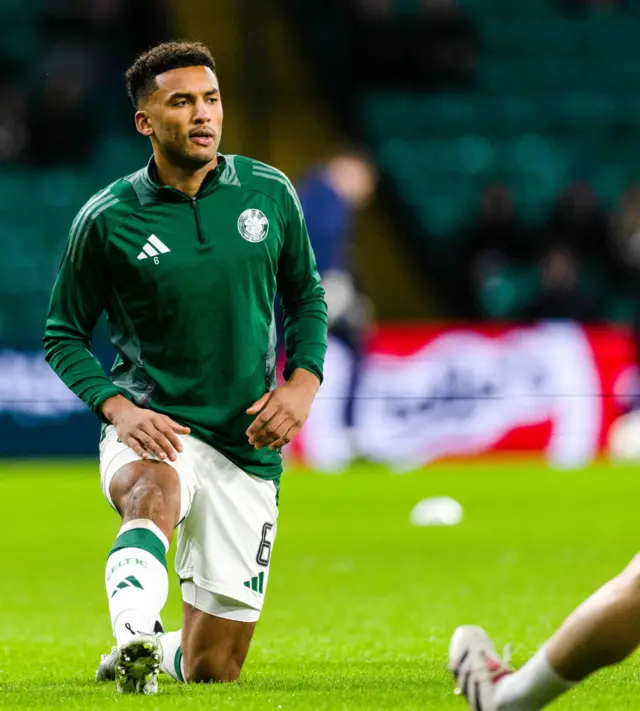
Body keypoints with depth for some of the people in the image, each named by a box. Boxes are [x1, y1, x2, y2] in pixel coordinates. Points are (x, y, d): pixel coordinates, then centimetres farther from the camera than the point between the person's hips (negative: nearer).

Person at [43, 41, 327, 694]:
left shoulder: (269, 193, 2)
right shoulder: (105, 219, -6)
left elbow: (306, 297, 16)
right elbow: (63, 335, 3)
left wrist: (303, 382, -2)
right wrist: (116, 407, -14)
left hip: (247, 447, 3)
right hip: (153, 431, -3)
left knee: (212, 672, 5)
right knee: (156, 493, -42)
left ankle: (159, 655, 39)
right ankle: (133, 642, -60)